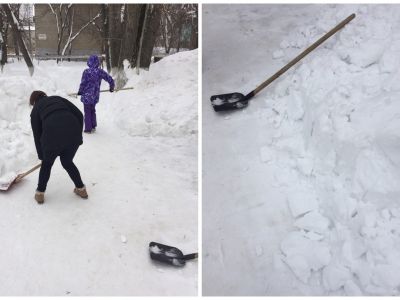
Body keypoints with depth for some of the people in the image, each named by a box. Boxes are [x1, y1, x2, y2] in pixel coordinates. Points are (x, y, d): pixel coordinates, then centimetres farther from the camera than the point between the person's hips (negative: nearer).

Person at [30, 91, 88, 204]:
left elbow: (37, 134, 21)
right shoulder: (58, 98, 26)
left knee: (46, 164, 26)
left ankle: (40, 193, 33)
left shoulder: (36, 109, 22)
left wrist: (41, 155, 31)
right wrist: (78, 135, 20)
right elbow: (79, 114, 13)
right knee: (67, 162, 28)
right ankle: (81, 189, 34)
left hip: (52, 136, -2)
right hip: (73, 134, 2)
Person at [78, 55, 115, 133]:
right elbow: (110, 79, -1)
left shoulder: (86, 72, -16)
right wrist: (111, 88, 18)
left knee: (87, 112, 9)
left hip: (87, 95, -4)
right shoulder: (100, 71, -5)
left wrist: (80, 91, 4)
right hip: (95, 96, 4)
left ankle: (88, 129, 14)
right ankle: (93, 127, 29)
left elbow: (83, 83, -14)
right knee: (92, 110, 23)